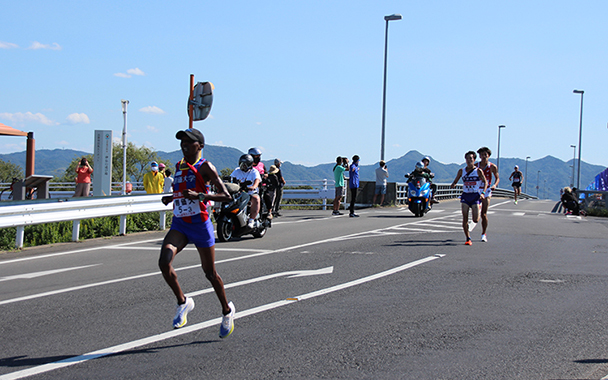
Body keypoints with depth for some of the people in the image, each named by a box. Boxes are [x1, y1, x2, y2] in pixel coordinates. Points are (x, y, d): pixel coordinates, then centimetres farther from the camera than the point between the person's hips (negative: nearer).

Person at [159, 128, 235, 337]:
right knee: (164, 262, -20)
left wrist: (199, 196, -26)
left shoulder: (205, 167, -7)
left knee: (210, 272, 7)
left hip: (200, 223, -5)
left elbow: (226, 196, -14)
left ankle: (227, 311, 29)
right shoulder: (178, 166, 13)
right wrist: (170, 198, 10)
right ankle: (183, 302, 1)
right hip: (179, 224, 5)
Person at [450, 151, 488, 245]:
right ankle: (468, 239, 5)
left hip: (475, 196, -2)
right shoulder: (462, 171, 5)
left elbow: (485, 182, 2)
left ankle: (478, 211, 31)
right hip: (465, 196, 2)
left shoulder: (478, 171, -3)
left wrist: (483, 193, -12)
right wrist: (453, 184, -12)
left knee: (475, 220, -6)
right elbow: (456, 180, 12)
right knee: (465, 219, -7)